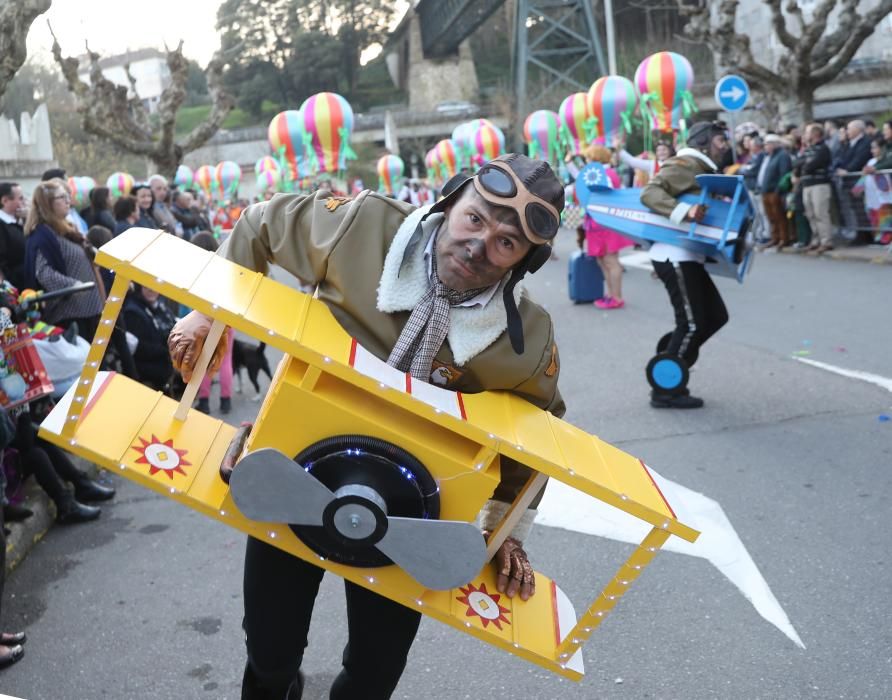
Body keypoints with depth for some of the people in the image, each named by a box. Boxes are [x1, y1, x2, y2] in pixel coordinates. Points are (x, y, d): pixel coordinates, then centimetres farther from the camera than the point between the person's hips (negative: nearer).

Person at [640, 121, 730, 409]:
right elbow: (650, 193, -23)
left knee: (716, 316, 11)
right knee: (691, 324, -7)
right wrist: (684, 211, -35)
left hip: (689, 257, 10)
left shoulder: (703, 170, 21)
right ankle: (666, 391, 2)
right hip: (675, 255, -10)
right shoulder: (684, 164, -9)